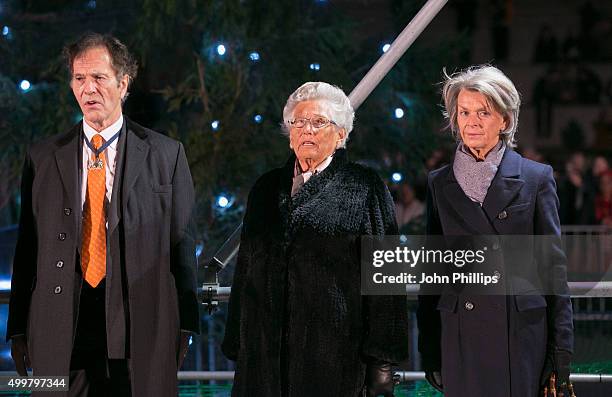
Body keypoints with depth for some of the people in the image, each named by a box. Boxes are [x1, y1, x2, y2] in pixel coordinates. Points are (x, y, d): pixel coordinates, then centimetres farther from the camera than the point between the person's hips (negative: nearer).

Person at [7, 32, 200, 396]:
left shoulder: (166, 155, 6)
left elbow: (182, 243, 5)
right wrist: (19, 328, 4)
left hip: (141, 333, -1)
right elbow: (28, 246, 9)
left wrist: (183, 325, -1)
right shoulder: (43, 158, 11)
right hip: (61, 335, 1)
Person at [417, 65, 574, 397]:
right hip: (460, 340, 2)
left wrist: (562, 346, -2)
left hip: (521, 334, -2)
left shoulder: (536, 178, 3)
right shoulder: (439, 183, 10)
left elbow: (553, 266, 3)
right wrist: (429, 348, 8)